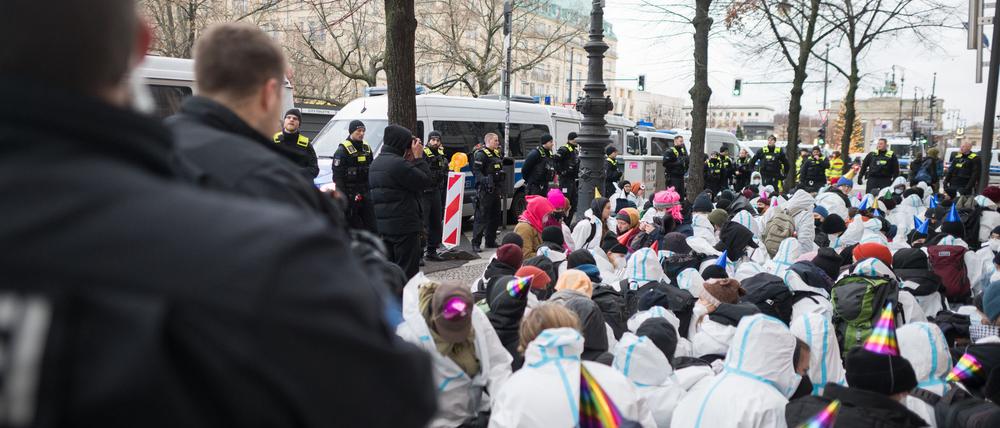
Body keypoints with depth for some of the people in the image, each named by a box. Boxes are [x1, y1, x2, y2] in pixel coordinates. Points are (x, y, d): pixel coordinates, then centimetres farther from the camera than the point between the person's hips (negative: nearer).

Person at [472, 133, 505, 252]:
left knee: (495, 216, 14)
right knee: (481, 216, -10)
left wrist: (501, 186, 20)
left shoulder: (496, 153, 19)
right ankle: (476, 243, -7)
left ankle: (490, 241, 24)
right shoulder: (481, 154, -9)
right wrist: (484, 180, -31)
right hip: (485, 190, -9)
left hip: (495, 190, 9)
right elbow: (476, 171, -17)